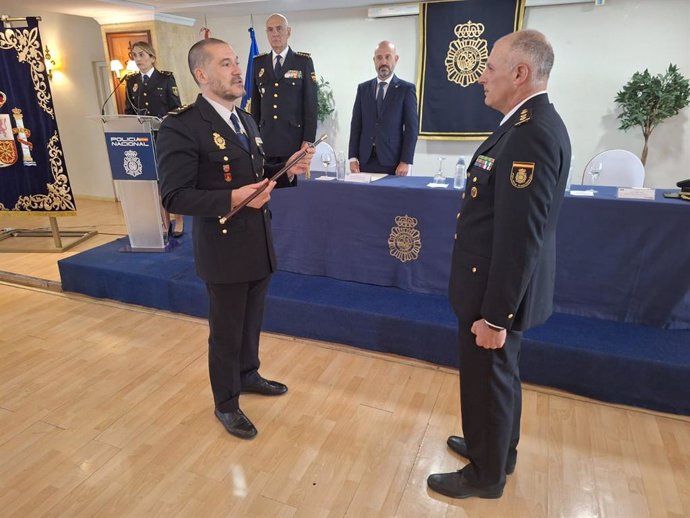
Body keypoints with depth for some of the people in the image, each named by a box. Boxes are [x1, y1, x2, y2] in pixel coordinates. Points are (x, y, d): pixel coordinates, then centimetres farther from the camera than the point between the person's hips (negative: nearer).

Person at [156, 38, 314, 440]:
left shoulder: (246, 120, 10)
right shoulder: (181, 127, -17)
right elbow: (175, 197, -19)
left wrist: (287, 171, -2)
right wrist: (231, 199, -29)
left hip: (260, 244, 7)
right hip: (225, 250, -7)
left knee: (252, 322, 23)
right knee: (226, 332, 11)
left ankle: (248, 375, 48)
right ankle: (226, 404, 33)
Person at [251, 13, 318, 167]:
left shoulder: (304, 61, 1)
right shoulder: (258, 63, 10)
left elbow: (311, 103, -3)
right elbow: (255, 102, 13)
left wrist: (308, 140, -9)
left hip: (294, 139, -3)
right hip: (265, 139, 3)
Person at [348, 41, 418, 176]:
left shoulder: (406, 89, 1)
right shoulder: (363, 88, 11)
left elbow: (411, 127, -3)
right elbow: (356, 124, 8)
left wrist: (406, 162, -11)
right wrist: (353, 158, 0)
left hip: (392, 161, -2)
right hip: (365, 160, 3)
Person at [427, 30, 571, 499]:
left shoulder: (531, 133, -25)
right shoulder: (531, 124, 7)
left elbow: (520, 237, -27)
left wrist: (494, 314, -21)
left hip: (498, 292, -10)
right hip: (500, 285, 10)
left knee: (487, 381, 10)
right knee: (498, 375, 24)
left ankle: (486, 475, 34)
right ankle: (497, 449, 47)